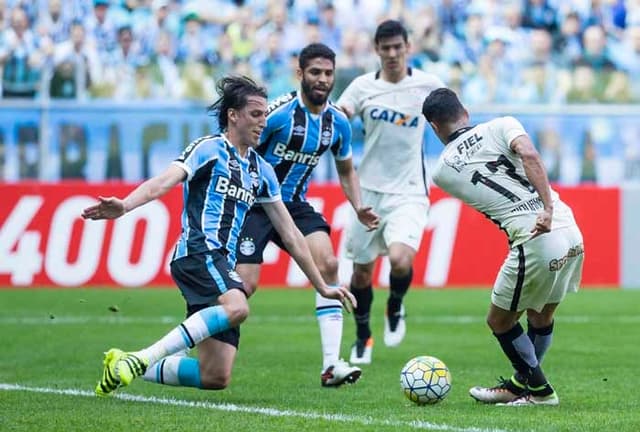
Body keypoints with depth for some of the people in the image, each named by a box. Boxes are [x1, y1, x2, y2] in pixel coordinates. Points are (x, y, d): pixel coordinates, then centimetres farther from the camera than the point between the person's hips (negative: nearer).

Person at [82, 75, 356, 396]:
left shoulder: (261, 171, 22)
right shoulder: (209, 149, 1)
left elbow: (290, 235, 27)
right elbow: (165, 181, -16)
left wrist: (322, 287, 27)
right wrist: (124, 205, -35)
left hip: (223, 266, 7)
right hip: (197, 253, -7)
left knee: (216, 378, -3)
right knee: (237, 307, -38)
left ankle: (131, 366, 10)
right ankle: (142, 359, -34)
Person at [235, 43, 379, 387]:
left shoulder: (338, 122, 2)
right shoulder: (280, 111, -17)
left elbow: (346, 169, 18)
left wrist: (358, 207, 3)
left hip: (295, 204, 5)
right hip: (255, 202, -5)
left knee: (328, 264, -16)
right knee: (244, 284, -14)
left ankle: (331, 364, -17)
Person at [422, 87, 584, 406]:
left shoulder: (442, 171, 9)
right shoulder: (501, 126, 9)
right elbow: (529, 155, -10)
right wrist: (548, 208, -15)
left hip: (534, 245, -4)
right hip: (570, 232, 4)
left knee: (500, 321, 17)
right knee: (541, 317, 22)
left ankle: (539, 390, 22)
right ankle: (521, 384, 35)